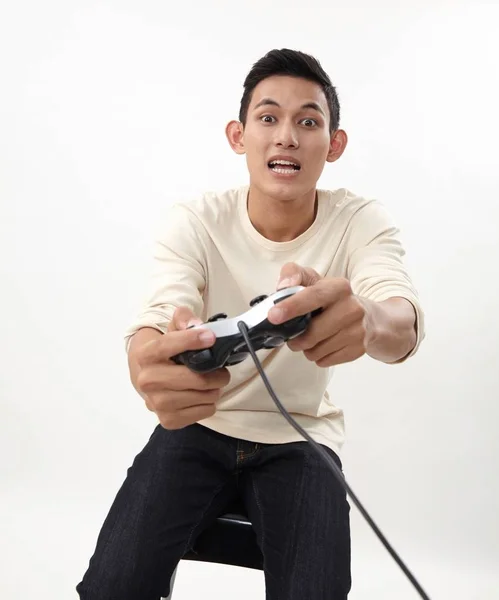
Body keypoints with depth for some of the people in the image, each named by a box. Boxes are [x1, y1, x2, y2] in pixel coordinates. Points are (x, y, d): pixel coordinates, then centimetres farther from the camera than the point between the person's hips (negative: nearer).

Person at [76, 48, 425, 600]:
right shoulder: (195, 222, -13)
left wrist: (367, 320, -59)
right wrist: (152, 366, -57)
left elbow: (403, 324, -33)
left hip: (301, 438, 0)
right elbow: (154, 321, -30)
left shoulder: (363, 223, -13)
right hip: (196, 427, 0)